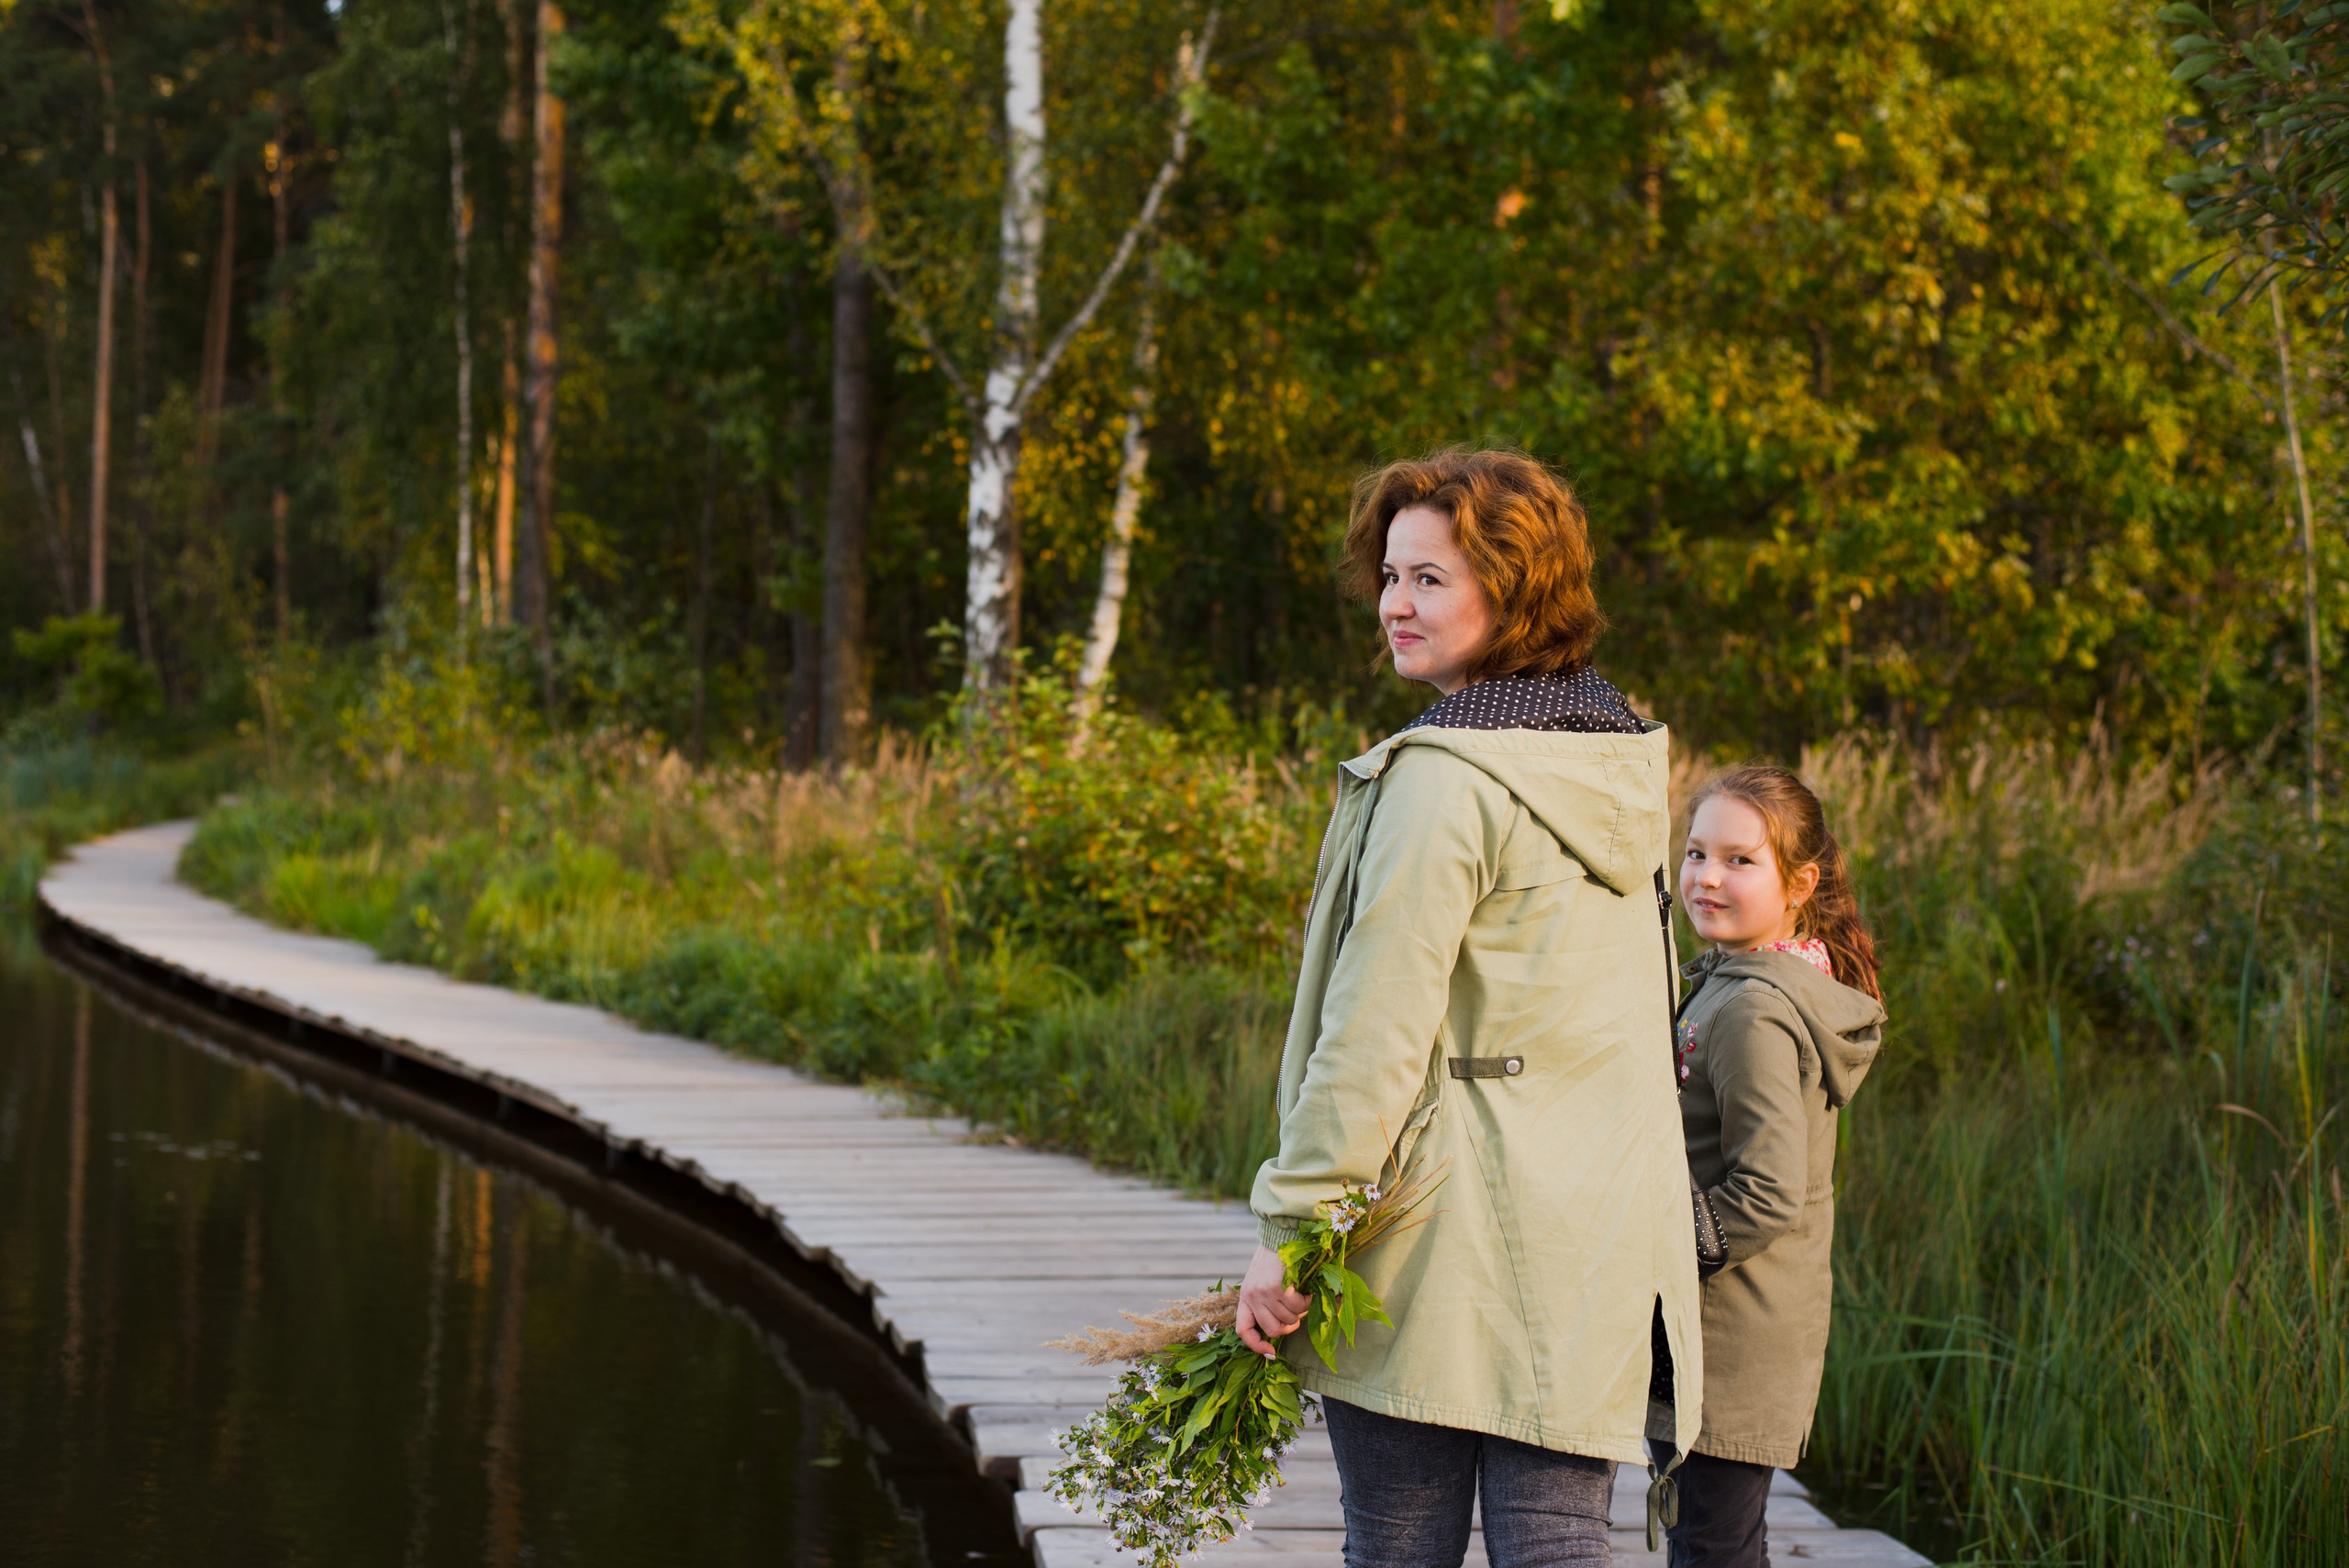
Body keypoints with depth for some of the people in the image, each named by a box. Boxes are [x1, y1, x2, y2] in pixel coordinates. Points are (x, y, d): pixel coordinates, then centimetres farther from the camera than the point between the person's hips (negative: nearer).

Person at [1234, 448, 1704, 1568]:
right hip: (1596, 1246, 7)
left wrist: (1287, 1231, -10)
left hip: (1441, 1245, -7)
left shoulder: (1443, 778, -13)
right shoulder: (1619, 766, 12)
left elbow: (1372, 1041, -16)